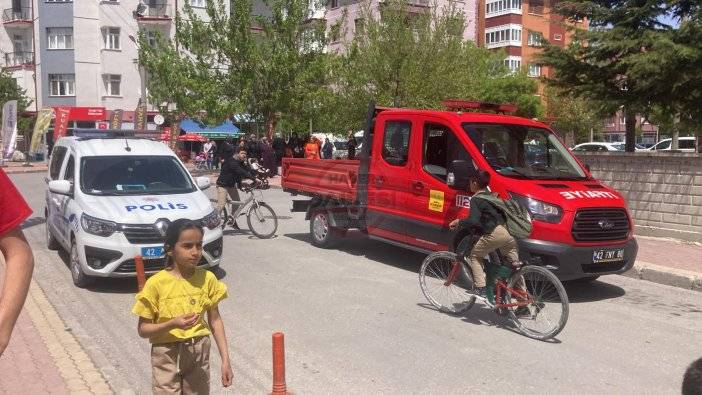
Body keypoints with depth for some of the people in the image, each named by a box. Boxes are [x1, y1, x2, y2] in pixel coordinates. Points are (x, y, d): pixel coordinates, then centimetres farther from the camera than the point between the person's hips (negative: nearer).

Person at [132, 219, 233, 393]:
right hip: (167, 355, -3)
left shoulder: (207, 278, -5)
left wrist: (225, 359, -1)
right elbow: (142, 329, -9)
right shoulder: (156, 283, -14)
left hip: (199, 353, 3)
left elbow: (215, 320, 2)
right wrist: (172, 324, -26)